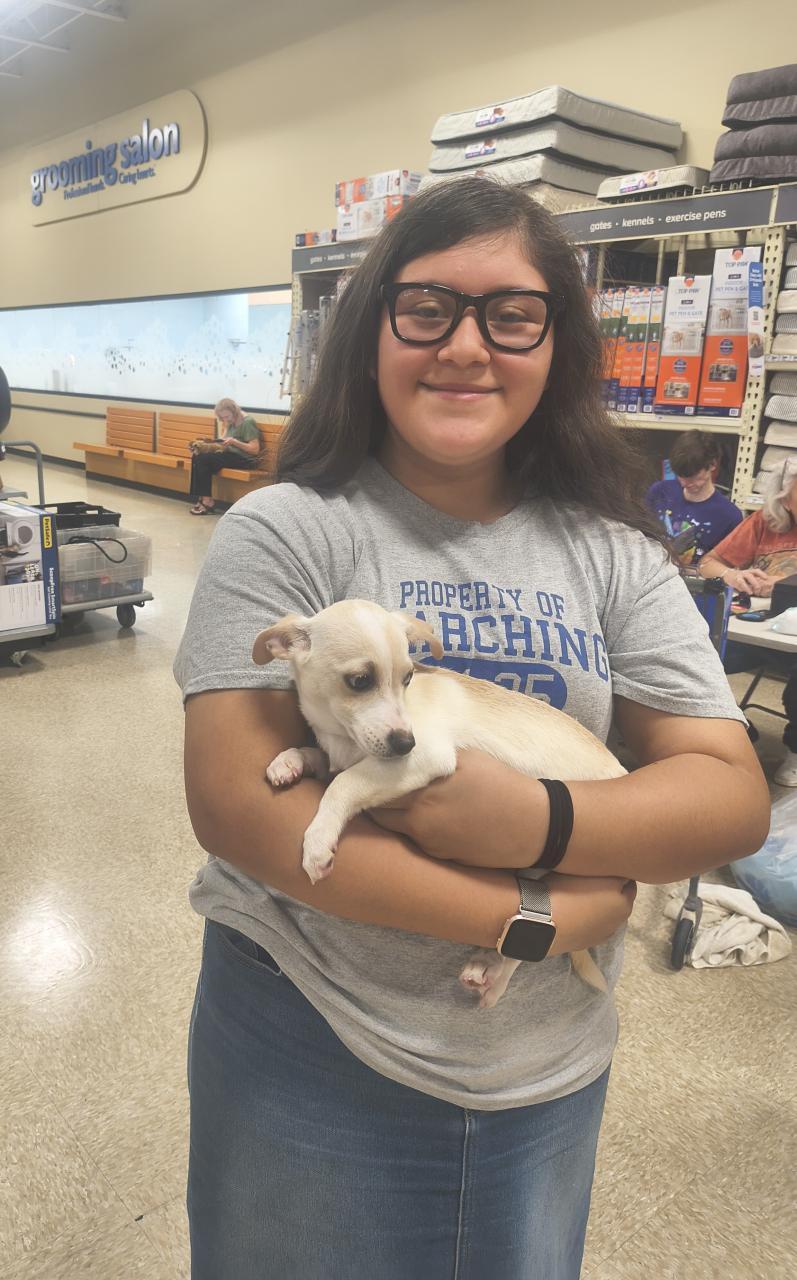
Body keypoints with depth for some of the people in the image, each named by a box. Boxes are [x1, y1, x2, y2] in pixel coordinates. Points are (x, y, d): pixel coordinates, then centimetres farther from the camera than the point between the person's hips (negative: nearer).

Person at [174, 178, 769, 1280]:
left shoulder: (614, 556, -3)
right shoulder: (286, 531, -13)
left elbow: (735, 795, -7)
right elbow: (236, 802, -21)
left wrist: (537, 823, -26)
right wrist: (528, 917, -23)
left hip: (551, 1068, 3)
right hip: (307, 1051, -2)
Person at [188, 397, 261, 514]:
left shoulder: (248, 422, -11)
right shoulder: (230, 422, 15)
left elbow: (255, 449, -17)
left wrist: (234, 442, -22)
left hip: (245, 459, -9)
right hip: (231, 455, 9)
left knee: (204, 459, -23)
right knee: (197, 457, -13)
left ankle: (207, 500, -15)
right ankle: (200, 498, -14)